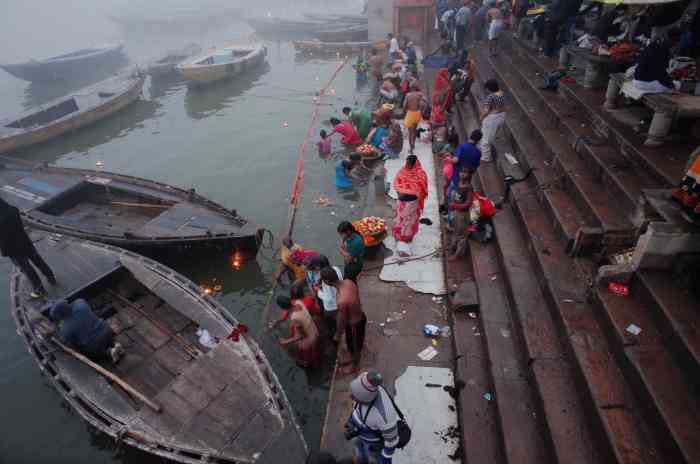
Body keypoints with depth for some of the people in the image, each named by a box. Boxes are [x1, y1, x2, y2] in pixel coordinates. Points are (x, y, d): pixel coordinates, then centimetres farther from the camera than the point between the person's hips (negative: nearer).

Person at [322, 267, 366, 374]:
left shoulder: (341, 300, -40)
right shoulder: (348, 281, -17)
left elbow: (342, 321, -23)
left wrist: (338, 335, -4)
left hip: (354, 324, -7)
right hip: (360, 317, 7)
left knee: (354, 347, 24)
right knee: (351, 344, 34)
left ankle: (354, 365, 53)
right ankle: (353, 360, 61)